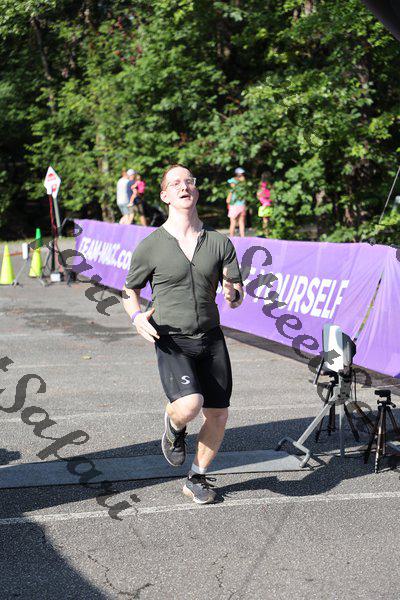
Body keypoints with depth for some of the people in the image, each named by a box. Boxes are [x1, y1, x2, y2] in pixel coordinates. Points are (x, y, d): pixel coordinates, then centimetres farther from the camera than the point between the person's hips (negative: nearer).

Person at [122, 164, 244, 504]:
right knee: (190, 404, -26)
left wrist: (233, 295, -18)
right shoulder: (150, 247, -4)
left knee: (218, 415, 6)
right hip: (172, 342, -4)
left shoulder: (220, 242, 3)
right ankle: (175, 426, 13)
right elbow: (129, 291, 9)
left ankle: (197, 480, 30)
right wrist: (137, 316, -12)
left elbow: (238, 294, 6)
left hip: (212, 339, 4)